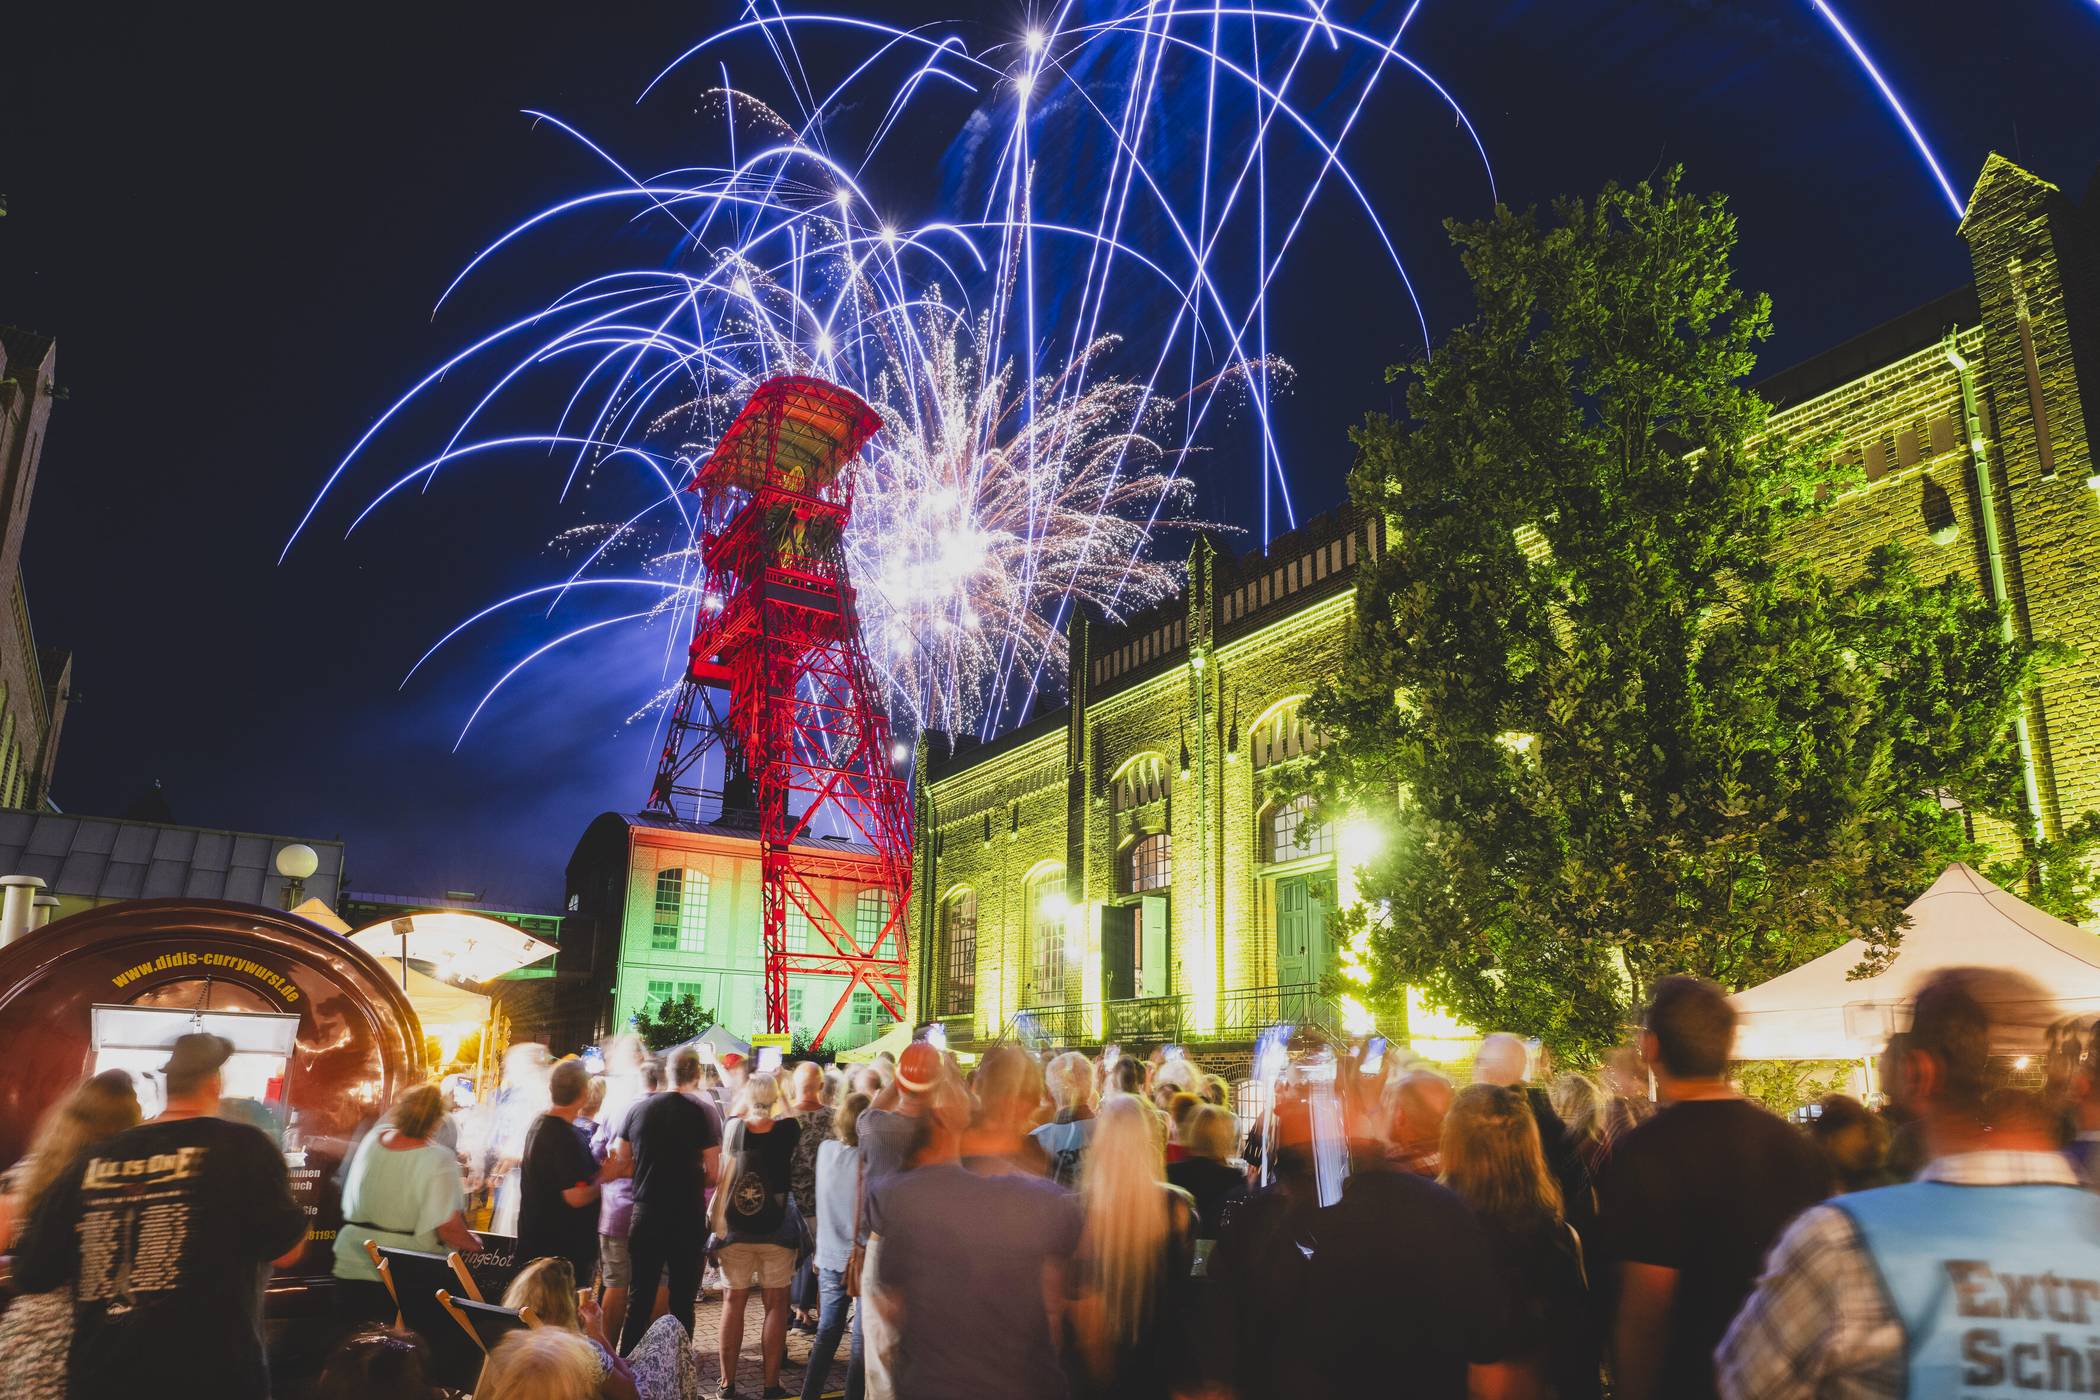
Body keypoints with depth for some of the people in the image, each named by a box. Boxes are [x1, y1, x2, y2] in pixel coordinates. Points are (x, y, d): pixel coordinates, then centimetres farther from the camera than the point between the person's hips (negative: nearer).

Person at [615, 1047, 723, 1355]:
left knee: (639, 1298, 13)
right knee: (682, 1300, 7)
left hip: (646, 1215, 3)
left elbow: (621, 1163, 7)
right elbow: (713, 1175, -11)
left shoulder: (638, 1109, 0)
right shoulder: (702, 1113, -11)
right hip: (688, 1217, -3)